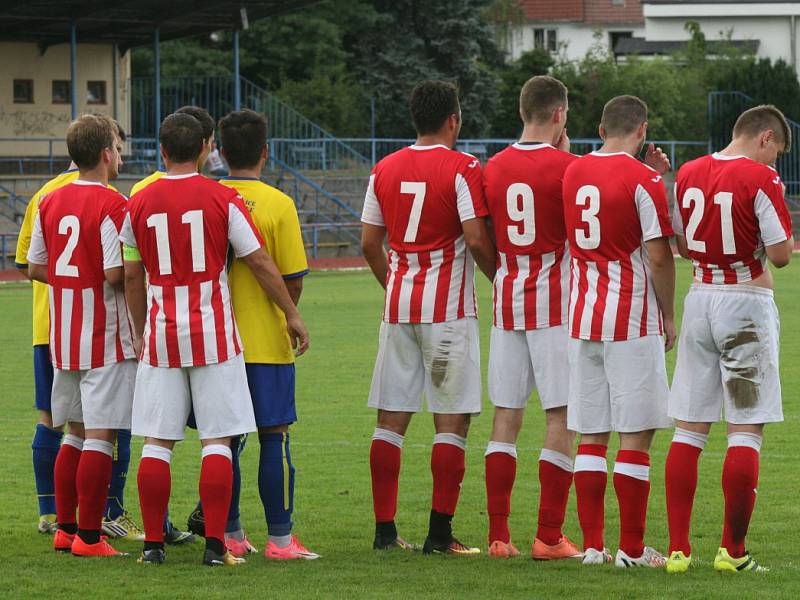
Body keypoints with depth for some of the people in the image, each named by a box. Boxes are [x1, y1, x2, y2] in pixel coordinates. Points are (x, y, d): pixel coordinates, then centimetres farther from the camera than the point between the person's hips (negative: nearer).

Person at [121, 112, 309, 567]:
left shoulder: (140, 203, 3)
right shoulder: (222, 198, -4)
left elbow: (133, 277, 9)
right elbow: (260, 262, -3)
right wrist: (293, 315, 6)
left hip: (161, 336, 2)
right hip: (213, 333, -2)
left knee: (157, 441, 7)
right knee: (218, 440, 0)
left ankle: (154, 544, 6)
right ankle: (215, 546, -5)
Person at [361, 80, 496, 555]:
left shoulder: (385, 169, 8)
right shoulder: (462, 169, -9)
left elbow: (370, 243, 10)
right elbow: (476, 239, -14)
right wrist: (502, 276, 2)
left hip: (399, 304, 5)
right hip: (448, 309, -5)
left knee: (391, 420, 7)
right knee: (452, 422, -1)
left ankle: (385, 529, 8)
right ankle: (440, 533, -4)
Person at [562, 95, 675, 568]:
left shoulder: (572, 173, 8)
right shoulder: (644, 180, -9)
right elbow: (659, 256, -11)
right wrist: (669, 316, 1)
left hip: (582, 317, 6)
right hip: (633, 320, -6)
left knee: (591, 435, 8)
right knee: (636, 435, -2)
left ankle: (592, 544, 9)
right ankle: (632, 548, -1)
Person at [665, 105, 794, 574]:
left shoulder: (688, 174, 7)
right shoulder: (761, 179, -12)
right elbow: (780, 254, -12)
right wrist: (787, 241, 7)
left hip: (700, 300, 6)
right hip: (747, 304, -6)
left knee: (689, 428, 8)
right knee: (747, 430, 0)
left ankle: (678, 548, 6)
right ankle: (732, 550, 0)